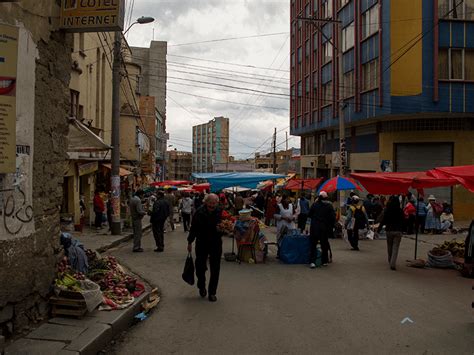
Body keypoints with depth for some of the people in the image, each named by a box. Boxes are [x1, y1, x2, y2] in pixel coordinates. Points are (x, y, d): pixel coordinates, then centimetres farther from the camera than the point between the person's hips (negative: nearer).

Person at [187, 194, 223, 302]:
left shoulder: (220, 213, -9)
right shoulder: (199, 212, -8)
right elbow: (193, 227, 2)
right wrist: (190, 242, 6)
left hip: (216, 244, 0)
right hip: (201, 244, 0)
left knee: (215, 270, 5)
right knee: (200, 267, 9)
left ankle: (212, 292, 19)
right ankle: (202, 287, 36)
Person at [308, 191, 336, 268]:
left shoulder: (315, 204, -5)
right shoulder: (329, 205, -4)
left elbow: (309, 215, 2)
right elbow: (333, 217, -5)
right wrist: (332, 226, 4)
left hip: (315, 228, -1)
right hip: (325, 228, 1)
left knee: (313, 244, 4)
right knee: (324, 244, 14)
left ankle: (312, 261, -4)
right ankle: (325, 261, 20)